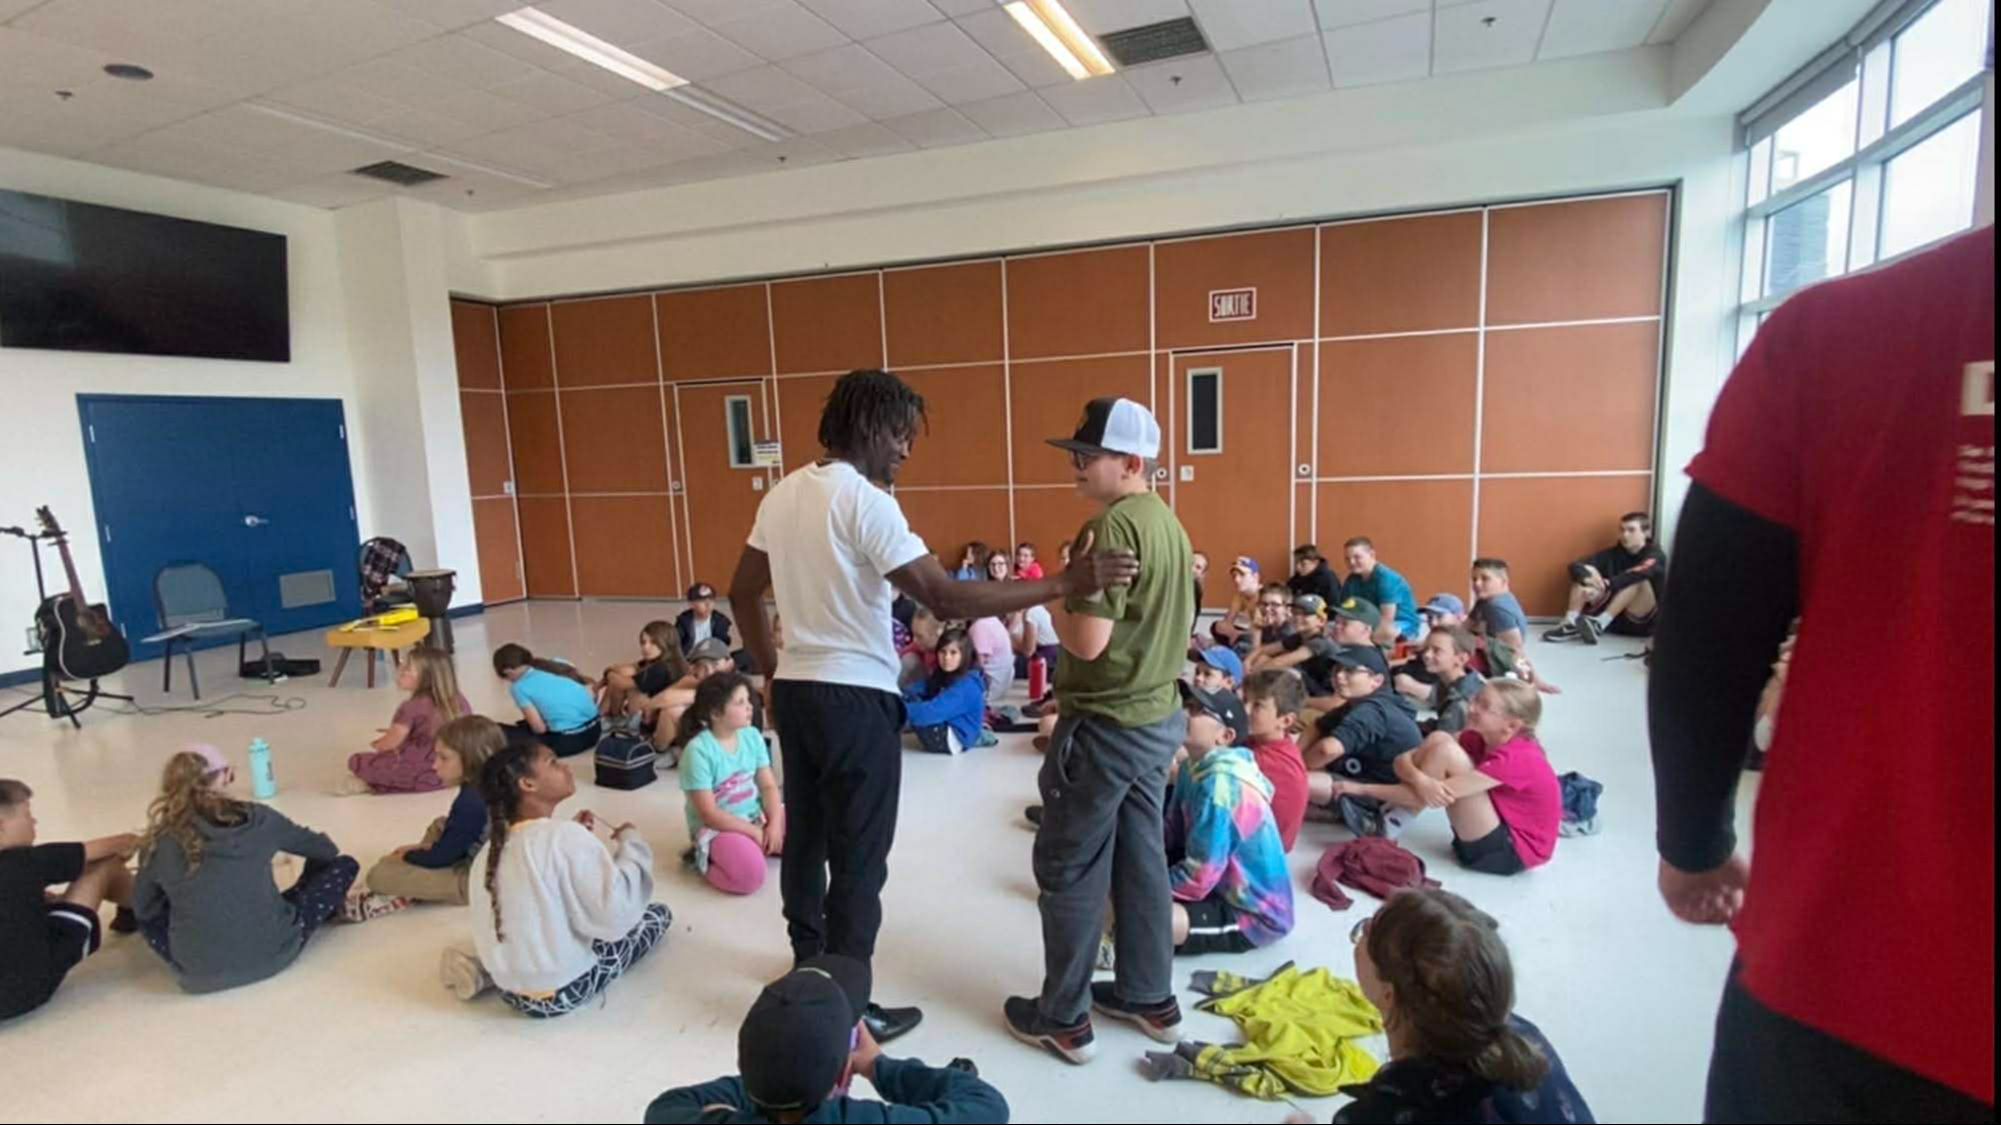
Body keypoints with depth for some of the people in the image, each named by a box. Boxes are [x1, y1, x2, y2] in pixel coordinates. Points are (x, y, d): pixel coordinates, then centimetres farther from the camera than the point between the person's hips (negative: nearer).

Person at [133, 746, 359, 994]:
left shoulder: (159, 843, -3)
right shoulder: (257, 818, -4)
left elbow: (144, 909, 13)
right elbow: (325, 850, 12)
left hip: (198, 973, 2)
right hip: (272, 954, -2)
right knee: (342, 866, 15)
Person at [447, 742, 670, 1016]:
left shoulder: (493, 848, 1)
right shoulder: (566, 836, -21)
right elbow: (615, 914, -26)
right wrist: (629, 843, -12)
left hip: (513, 992, 6)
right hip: (564, 992, -6)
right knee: (658, 913, 13)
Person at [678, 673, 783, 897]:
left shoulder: (752, 736, -1)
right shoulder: (698, 750, -19)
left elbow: (769, 786, 0)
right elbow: (709, 815, -19)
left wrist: (774, 824, -16)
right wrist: (755, 832, -19)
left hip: (756, 816, 6)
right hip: (717, 827, -6)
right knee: (749, 872, -32)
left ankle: (759, 845, 6)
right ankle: (703, 857, -3)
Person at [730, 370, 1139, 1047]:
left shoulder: (783, 494, 8)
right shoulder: (865, 500, -18)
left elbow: (742, 591, 16)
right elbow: (946, 600, -27)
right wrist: (1067, 584, -28)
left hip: (795, 691, 9)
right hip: (854, 698, -9)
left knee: (805, 835, 20)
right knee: (858, 858, 4)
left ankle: (809, 966, 38)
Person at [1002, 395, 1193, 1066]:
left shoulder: (1112, 527, -20)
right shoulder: (1169, 524, 9)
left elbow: (1088, 640, -25)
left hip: (1105, 725, -9)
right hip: (1157, 717, 9)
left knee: (1069, 871, 5)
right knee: (1141, 859, 18)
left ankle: (1063, 1018, 18)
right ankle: (1150, 997, 31)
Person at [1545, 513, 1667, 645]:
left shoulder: (1656, 556, -8)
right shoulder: (1614, 553, 5)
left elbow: (1635, 575, -32)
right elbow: (1576, 566, -10)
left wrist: (1603, 587, -42)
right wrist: (1587, 577, -32)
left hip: (1640, 621, -4)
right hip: (1611, 618, 5)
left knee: (1638, 580, -28)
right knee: (1583, 573, -9)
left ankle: (1599, 624, -35)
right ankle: (1572, 624, -27)